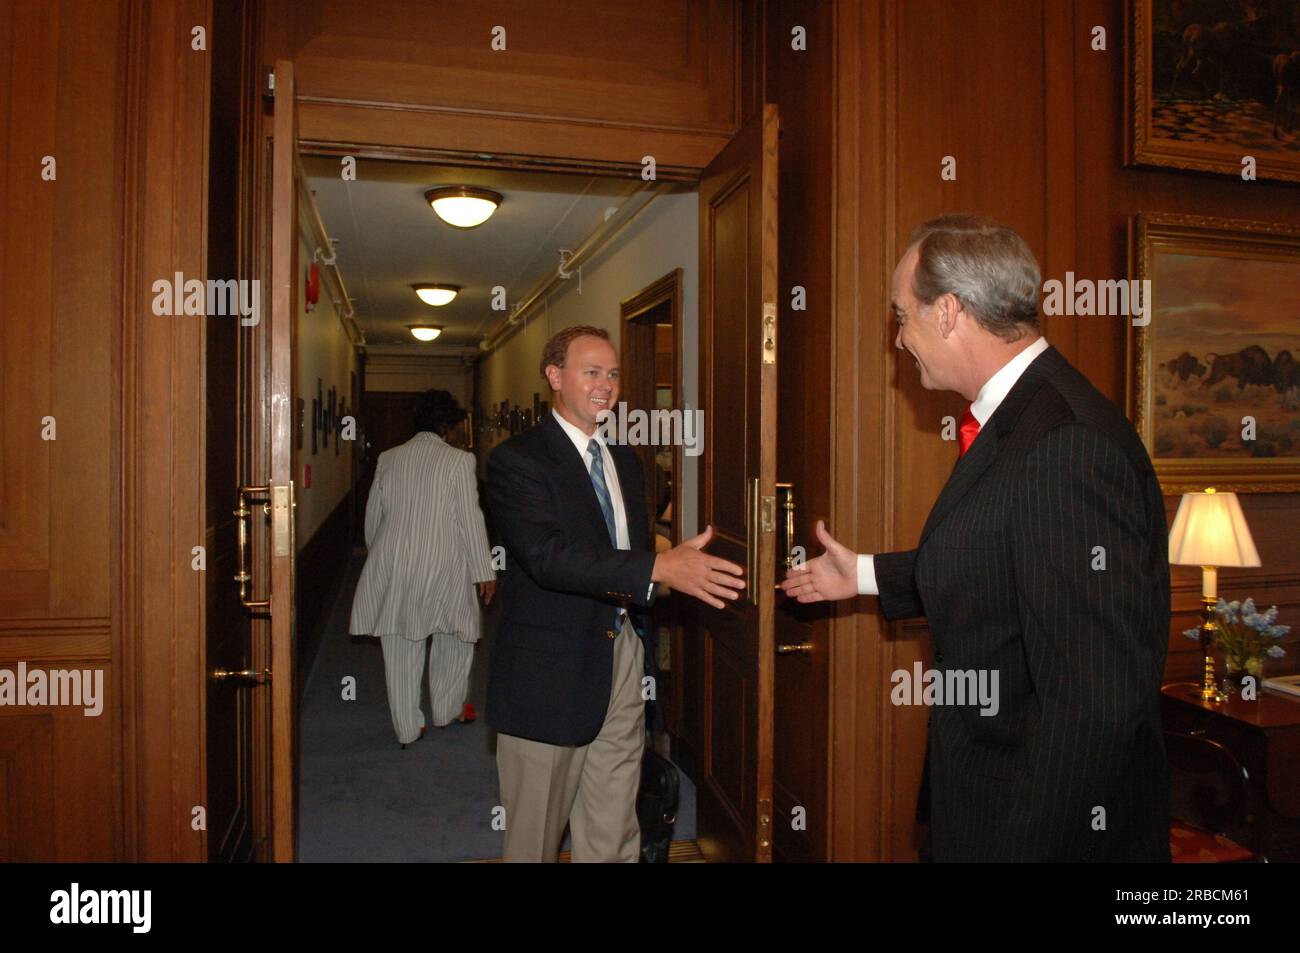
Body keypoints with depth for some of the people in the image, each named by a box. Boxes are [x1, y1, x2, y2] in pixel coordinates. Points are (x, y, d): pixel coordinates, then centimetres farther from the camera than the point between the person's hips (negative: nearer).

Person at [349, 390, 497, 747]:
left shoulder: (388, 458, 5)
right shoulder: (458, 460, -8)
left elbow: (373, 514, 11)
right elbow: (470, 519, -9)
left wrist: (375, 553, 27)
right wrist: (483, 571, -3)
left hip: (392, 564, 4)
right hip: (442, 566, -3)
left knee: (400, 648, 11)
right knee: (455, 636, 19)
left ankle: (407, 728, 21)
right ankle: (448, 709, 30)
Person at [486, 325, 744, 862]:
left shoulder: (625, 461, 13)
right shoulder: (517, 460, -10)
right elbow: (548, 555, -25)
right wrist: (660, 568, -35)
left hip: (622, 662, 6)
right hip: (551, 671, -6)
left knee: (613, 840, 13)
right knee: (536, 837, 11)